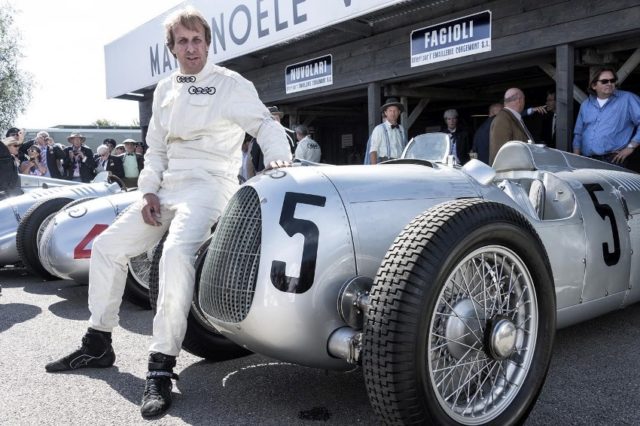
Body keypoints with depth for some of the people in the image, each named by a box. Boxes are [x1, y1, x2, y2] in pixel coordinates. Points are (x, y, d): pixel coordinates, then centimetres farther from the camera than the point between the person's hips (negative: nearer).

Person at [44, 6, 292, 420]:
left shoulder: (231, 84, 0)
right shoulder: (165, 90, 17)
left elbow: (264, 123, -5)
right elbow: (156, 148, 17)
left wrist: (278, 155, -26)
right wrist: (149, 191, 4)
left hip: (209, 185, -7)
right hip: (166, 188, 7)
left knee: (176, 254, -33)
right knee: (107, 246, 6)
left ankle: (162, 366, -25)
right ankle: (98, 344, 20)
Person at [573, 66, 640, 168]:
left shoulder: (628, 99, 2)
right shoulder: (586, 104, 17)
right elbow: (578, 133, 21)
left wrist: (631, 147, -8)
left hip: (614, 160, -4)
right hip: (587, 161, 4)